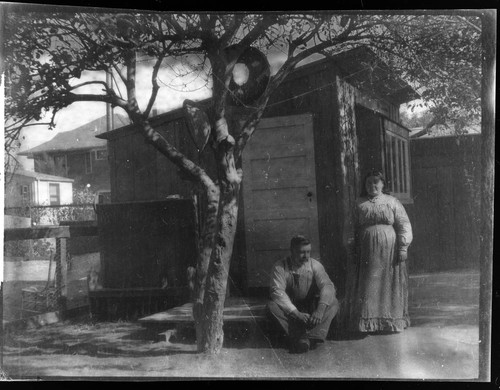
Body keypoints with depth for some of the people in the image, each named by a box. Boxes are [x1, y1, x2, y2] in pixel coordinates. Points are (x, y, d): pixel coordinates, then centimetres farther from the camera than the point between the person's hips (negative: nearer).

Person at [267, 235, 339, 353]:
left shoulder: (315, 265, -5)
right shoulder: (280, 267, -12)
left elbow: (327, 286, -17)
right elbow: (278, 292, -23)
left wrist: (321, 309, -36)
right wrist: (296, 313, -35)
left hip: (311, 308, 2)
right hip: (289, 308, -2)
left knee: (333, 302, -24)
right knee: (272, 306, -32)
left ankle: (312, 337, -38)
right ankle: (298, 337, -36)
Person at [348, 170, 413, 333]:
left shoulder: (392, 202, 5)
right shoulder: (360, 204, 10)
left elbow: (404, 225, 0)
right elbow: (355, 229, 11)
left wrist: (403, 247, -9)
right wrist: (355, 251, 5)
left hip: (389, 251, -1)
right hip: (367, 252, 1)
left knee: (389, 286, 3)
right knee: (369, 287, 0)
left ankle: (392, 321, 14)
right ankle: (367, 322, 6)